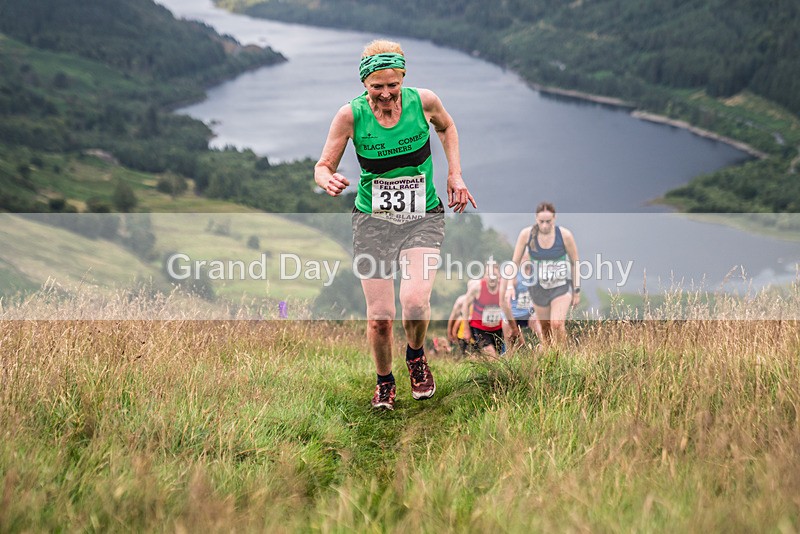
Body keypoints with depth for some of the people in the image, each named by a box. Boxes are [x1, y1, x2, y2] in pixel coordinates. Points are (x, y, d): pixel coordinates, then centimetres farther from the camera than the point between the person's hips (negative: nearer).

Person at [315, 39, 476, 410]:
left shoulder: (423, 101, -9)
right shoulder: (351, 115, -11)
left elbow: (447, 127, 15)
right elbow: (322, 167, -4)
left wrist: (454, 174, 6)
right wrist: (329, 180, -27)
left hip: (423, 217, 0)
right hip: (373, 220, 0)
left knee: (415, 301, -23)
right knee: (379, 318, -5)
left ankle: (416, 357, 12)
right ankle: (384, 382, 26)